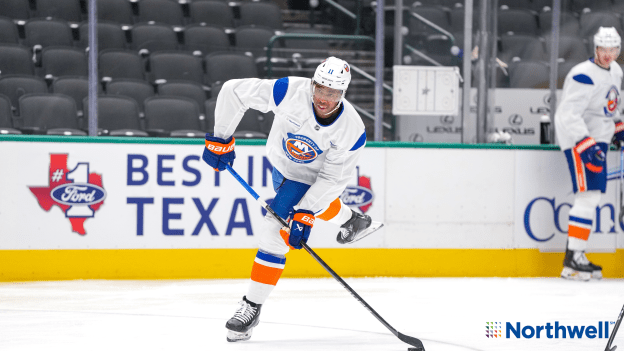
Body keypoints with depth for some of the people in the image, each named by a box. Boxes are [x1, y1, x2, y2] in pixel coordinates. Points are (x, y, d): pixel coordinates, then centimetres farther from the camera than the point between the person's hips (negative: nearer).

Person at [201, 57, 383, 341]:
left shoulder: (352, 131, -32)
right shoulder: (290, 92, -34)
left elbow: (332, 179, -24)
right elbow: (233, 91, -26)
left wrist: (305, 215, -30)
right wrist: (221, 139, -22)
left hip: (310, 176, -3)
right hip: (280, 161, 4)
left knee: (277, 232, -14)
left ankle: (252, 307, -3)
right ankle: (353, 221, 61)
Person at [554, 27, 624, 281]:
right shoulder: (584, 76, -20)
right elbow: (569, 115, -26)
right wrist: (587, 146, -33)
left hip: (598, 139, 9)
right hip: (578, 139, -9)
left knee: (593, 197, 9)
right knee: (588, 196, -14)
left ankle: (578, 255, 15)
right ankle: (572, 261, -15)